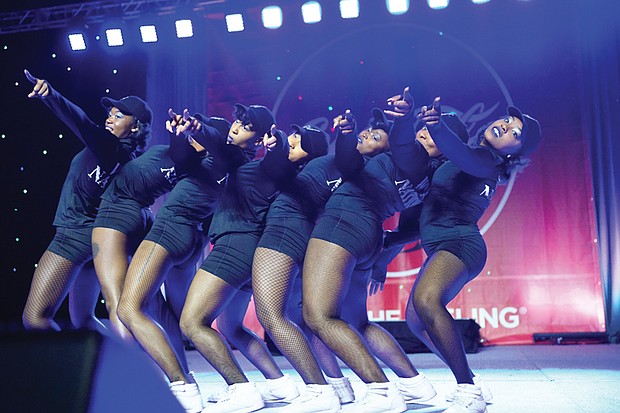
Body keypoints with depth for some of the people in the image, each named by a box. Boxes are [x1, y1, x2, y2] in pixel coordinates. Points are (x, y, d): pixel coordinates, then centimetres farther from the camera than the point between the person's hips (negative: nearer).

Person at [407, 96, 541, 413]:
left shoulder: (483, 161, -8)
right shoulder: (470, 155, 19)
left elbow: (460, 153, -31)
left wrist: (438, 127, -52)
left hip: (460, 242, -10)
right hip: (441, 247, 10)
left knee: (425, 298, -36)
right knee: (416, 319, 13)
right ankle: (469, 383, 20)